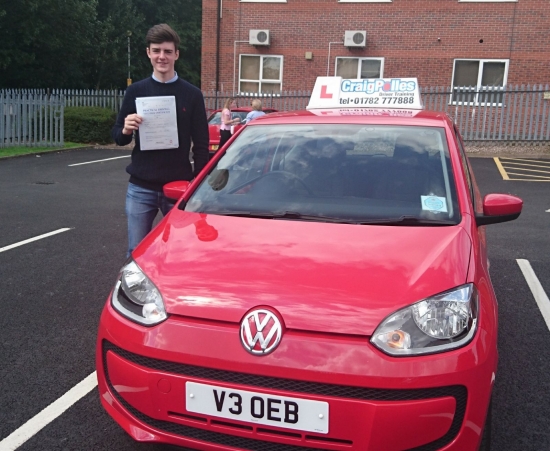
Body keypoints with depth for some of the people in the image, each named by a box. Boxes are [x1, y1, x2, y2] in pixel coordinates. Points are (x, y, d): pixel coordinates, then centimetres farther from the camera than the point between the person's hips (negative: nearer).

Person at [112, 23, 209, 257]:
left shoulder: (192, 94, 1)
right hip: (140, 187, 1)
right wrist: (126, 131, -14)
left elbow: (201, 144, 2)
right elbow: (118, 137, 10)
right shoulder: (135, 91, 5)